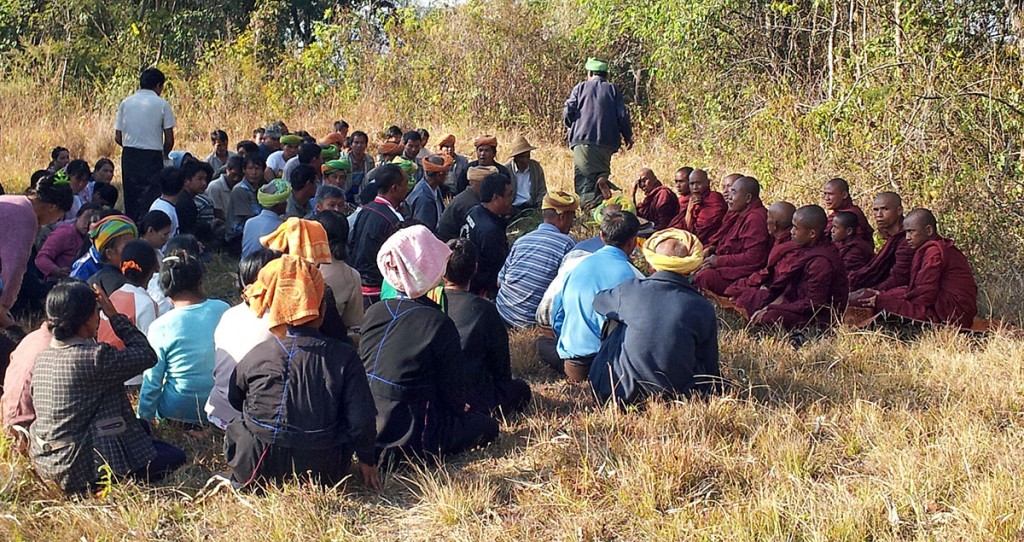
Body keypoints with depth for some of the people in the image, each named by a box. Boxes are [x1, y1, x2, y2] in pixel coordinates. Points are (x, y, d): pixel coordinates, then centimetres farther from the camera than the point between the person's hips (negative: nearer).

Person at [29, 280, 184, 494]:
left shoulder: (43, 358, 3)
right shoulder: (94, 357, -22)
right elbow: (147, 355, -10)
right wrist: (115, 316, -4)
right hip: (79, 467, -9)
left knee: (140, 429, 28)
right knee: (174, 457, -3)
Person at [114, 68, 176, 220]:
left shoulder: (126, 103, 8)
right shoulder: (162, 104, -3)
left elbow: (117, 138, 8)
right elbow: (169, 139, -4)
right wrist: (164, 154, 14)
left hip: (129, 156, 4)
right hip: (152, 156, -4)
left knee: (130, 198, 12)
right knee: (151, 196, -3)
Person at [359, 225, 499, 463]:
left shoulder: (373, 313, 0)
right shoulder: (438, 324, -17)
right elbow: (453, 390, -9)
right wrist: (457, 413, 14)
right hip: (410, 438, -8)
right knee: (487, 425, 9)